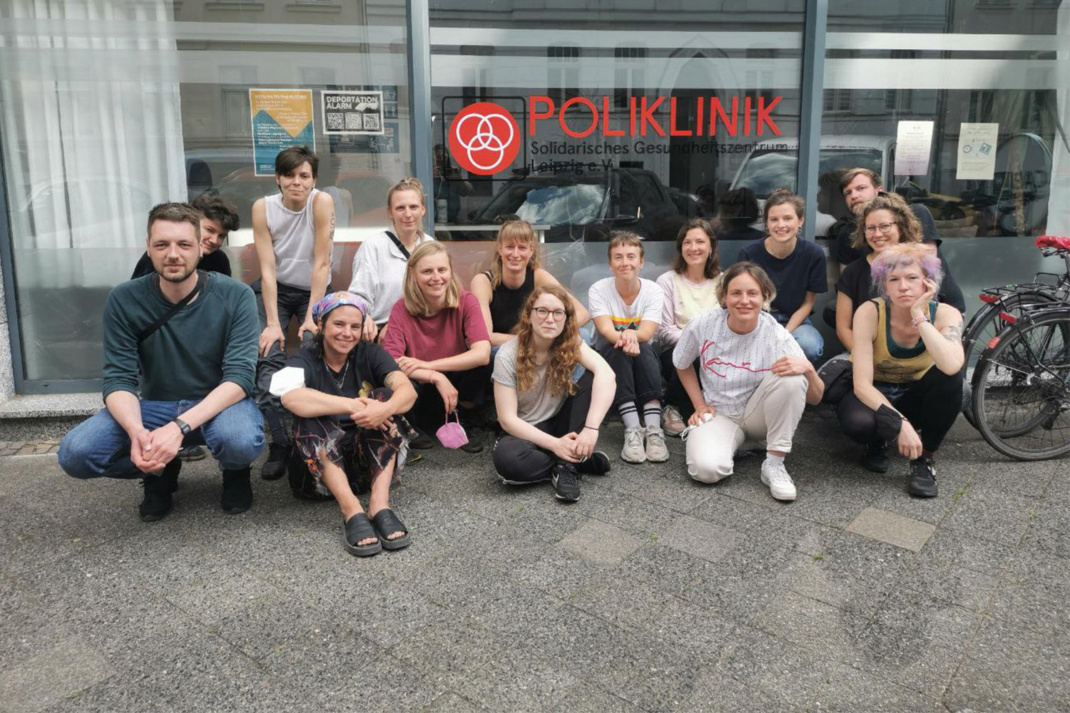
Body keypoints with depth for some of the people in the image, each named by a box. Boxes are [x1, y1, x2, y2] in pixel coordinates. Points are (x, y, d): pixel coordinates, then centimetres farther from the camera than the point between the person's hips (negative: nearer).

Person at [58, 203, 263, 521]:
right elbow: (118, 379, -11)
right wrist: (136, 430, -34)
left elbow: (239, 376, -21)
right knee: (75, 453, -22)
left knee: (240, 441, -37)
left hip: (220, 404, -2)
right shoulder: (124, 300, -8)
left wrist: (180, 426, -35)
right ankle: (161, 471, 8)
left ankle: (235, 472, 3)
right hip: (155, 406, 2)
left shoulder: (235, 297, -14)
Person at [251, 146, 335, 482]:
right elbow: (268, 269, -14)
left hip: (314, 291, -1)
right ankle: (280, 444, -18)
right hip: (274, 290, 1)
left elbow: (321, 263, -18)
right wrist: (273, 323, -21)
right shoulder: (263, 207, -12)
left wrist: (311, 317, -20)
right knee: (269, 360, -20)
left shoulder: (322, 202, -17)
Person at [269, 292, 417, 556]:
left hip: (371, 453, 2)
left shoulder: (370, 353, -2)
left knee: (384, 396, -22)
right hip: (322, 459, -1)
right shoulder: (305, 360, -7)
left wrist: (384, 409, -43)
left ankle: (379, 505, -32)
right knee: (310, 418, -28)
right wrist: (352, 406, -40)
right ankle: (352, 511, -37)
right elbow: (290, 397, -32)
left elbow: (408, 390, -20)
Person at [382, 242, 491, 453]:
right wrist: (436, 377, -34)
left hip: (455, 387, 1)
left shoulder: (466, 301, -16)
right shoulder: (402, 309, -15)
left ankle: (467, 423, 0)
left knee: (478, 363, -31)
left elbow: (483, 354, -30)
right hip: (422, 392, 0)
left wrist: (426, 365, -31)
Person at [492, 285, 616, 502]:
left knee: (592, 381, -22)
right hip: (525, 431, -2)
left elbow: (606, 374, -29)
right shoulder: (508, 356, -18)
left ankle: (567, 464, -19)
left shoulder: (571, 342, -11)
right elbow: (507, 418, -18)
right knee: (506, 459, -37)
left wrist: (591, 429, -41)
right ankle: (576, 461, -12)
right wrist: (555, 444, -28)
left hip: (561, 423, 3)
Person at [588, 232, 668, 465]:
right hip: (608, 358, -1)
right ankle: (632, 429, -42)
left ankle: (653, 429, -41)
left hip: (643, 360, 1)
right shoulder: (598, 290, -12)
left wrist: (631, 335, -47)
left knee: (644, 349, -33)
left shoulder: (653, 290, -10)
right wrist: (624, 339, -49)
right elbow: (606, 329, -25)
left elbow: (647, 332, -23)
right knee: (618, 350, -34)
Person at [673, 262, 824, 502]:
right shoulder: (702, 325, -16)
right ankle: (732, 443, 6)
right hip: (719, 413, 0)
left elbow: (815, 398, -15)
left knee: (791, 378, -31)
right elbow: (683, 365, 7)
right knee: (707, 469, -31)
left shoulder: (777, 336, -19)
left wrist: (808, 370, -36)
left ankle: (774, 463, -16)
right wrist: (699, 405, 0)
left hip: (758, 414, 0)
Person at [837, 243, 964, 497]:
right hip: (873, 395, -2)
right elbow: (862, 384, -28)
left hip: (914, 395, 2)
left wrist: (919, 316, -36)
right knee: (859, 422, -37)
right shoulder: (870, 312, -25)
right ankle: (877, 443, 2)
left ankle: (925, 458, -12)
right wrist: (900, 424, -38)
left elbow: (952, 366, -41)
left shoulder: (945, 314, -19)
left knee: (950, 375, -31)